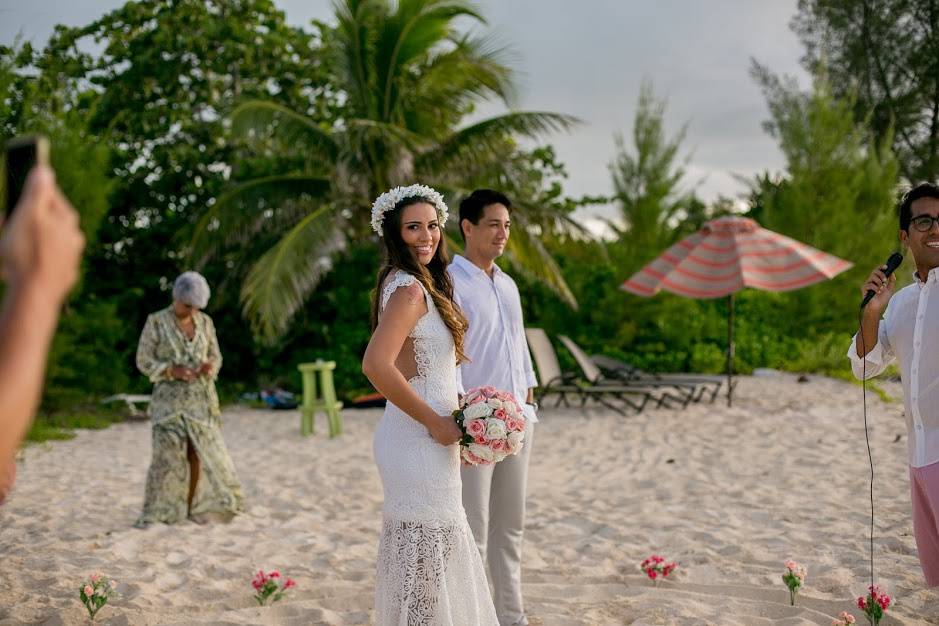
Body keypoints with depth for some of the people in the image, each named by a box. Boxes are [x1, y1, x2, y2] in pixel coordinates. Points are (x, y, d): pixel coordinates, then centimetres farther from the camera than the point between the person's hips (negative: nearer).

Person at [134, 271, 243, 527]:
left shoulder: (205, 322, 8)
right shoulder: (156, 322, -4)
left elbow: (216, 355, 13)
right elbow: (144, 361, -4)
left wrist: (210, 366, -10)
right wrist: (173, 371, -18)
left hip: (201, 399, 4)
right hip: (170, 400, -4)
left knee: (201, 454, 0)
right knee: (168, 455, -8)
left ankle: (194, 508, 10)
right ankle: (155, 514, -1)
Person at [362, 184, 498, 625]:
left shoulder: (415, 284, 13)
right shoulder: (409, 289, -17)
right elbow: (375, 365, -29)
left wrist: (448, 414, 14)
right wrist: (435, 422, -21)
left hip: (422, 440, 10)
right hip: (418, 444, -10)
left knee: (420, 554, 17)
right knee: (428, 554, -2)